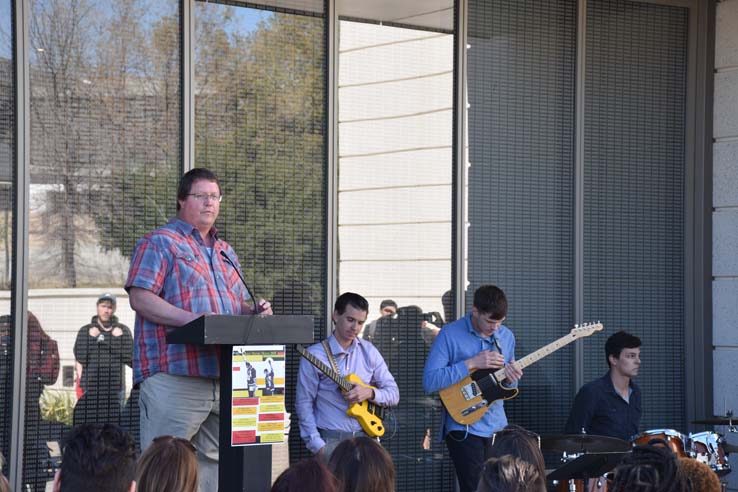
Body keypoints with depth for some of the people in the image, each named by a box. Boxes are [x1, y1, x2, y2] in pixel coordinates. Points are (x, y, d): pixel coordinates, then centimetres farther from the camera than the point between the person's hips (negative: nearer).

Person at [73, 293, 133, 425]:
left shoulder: (122, 330, 12)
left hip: (114, 387, 0)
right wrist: (91, 338, -3)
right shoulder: (85, 331, 12)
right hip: (90, 388, 0)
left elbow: (129, 356, 0)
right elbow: (80, 357, 1)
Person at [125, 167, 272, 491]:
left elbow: (239, 306, 31)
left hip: (222, 377, 8)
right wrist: (192, 319, -21)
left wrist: (254, 311, 6)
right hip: (174, 377, -8)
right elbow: (140, 298, -11)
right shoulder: (159, 243, 0)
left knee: (213, 463, 9)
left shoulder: (225, 253, 24)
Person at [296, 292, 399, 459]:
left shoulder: (369, 352, 9)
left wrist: (370, 393, -9)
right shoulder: (314, 355, -3)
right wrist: (318, 445, -10)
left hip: (365, 438, 3)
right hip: (331, 441, -3)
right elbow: (304, 403, -3)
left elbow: (393, 394, 11)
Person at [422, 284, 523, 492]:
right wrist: (471, 363, -22)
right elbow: (429, 381, -18)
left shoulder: (506, 336, 7)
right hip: (464, 429, -5)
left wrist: (510, 380, -8)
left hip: (497, 426, 6)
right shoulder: (450, 334, -10)